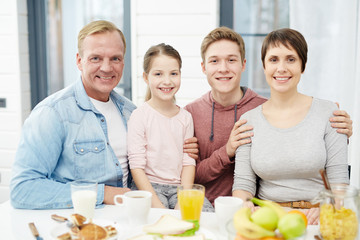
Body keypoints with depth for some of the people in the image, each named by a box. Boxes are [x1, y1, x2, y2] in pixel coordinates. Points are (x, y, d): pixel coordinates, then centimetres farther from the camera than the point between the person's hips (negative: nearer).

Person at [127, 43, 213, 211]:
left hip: (179, 186, 4)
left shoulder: (185, 117, 9)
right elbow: (136, 167, -8)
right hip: (148, 186, -4)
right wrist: (156, 204, -18)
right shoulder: (139, 116, -5)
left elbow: (188, 162, 6)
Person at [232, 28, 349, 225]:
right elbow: (243, 183, 4)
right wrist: (244, 205, -18)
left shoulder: (328, 113, 3)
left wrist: (323, 210, -19)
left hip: (314, 221, -1)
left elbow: (338, 182, 1)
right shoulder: (248, 120, 7)